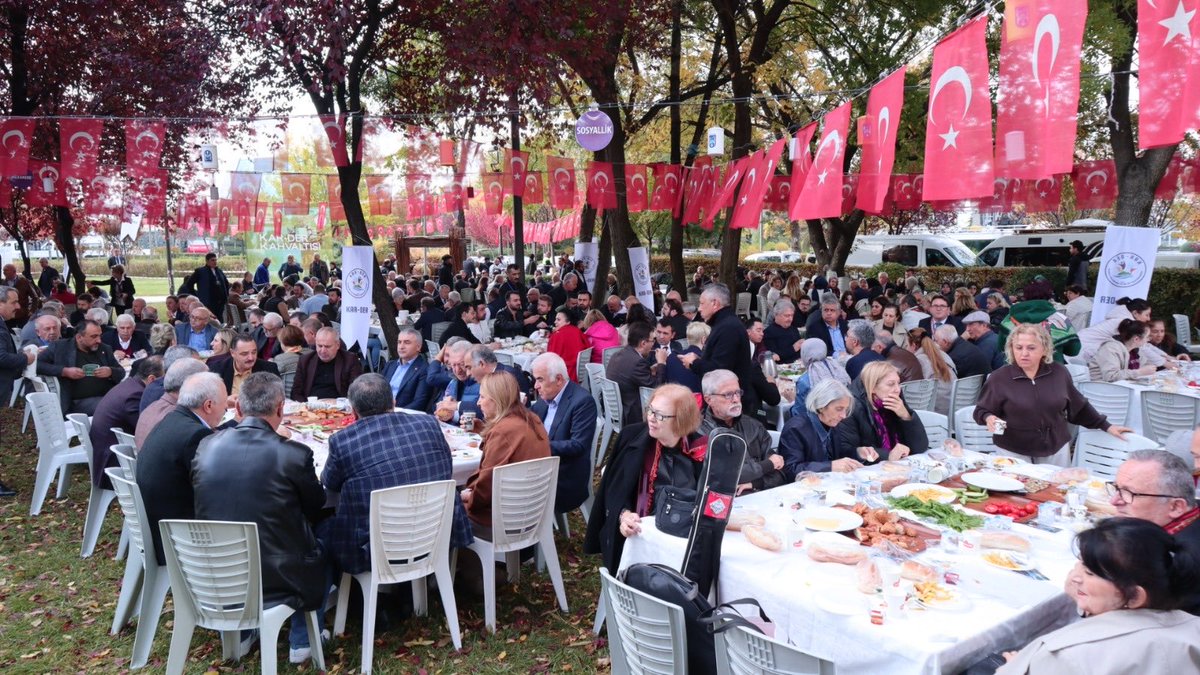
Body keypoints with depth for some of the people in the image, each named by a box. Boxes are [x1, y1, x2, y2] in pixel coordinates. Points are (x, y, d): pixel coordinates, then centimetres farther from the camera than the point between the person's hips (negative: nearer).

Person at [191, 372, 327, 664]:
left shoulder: (205, 447, -7)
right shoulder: (294, 454, -20)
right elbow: (316, 510, -2)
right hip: (276, 579, -4)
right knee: (324, 550, 25)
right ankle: (303, 640, 31)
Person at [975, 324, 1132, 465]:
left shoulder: (1059, 373, 0)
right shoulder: (999, 378, -10)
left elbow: (1078, 406, 13)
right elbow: (981, 411, -4)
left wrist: (1106, 426, 15)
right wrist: (989, 418, -25)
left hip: (1056, 450, 3)